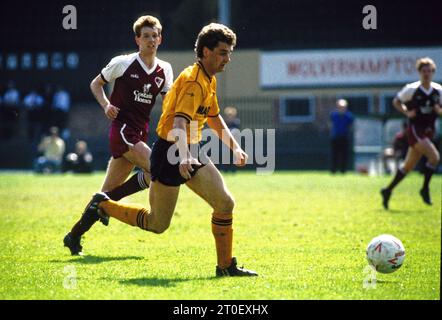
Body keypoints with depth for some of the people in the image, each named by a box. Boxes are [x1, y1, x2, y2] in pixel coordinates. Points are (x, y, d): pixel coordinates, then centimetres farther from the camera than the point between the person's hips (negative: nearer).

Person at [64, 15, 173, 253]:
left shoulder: (164, 70, 9)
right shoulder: (123, 63, -4)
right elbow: (96, 84, 7)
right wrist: (106, 105, -9)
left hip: (140, 133, 6)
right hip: (122, 128, -6)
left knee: (109, 191, 6)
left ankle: (75, 235, 15)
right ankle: (107, 202, -8)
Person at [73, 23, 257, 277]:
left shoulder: (209, 80, 12)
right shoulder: (194, 81, -20)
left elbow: (215, 120, 28)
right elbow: (179, 123, -33)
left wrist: (235, 147, 18)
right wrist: (183, 158, -47)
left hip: (191, 152, 9)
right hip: (170, 152, -9)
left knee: (225, 203, -4)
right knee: (157, 224, 1)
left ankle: (226, 266, 3)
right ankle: (104, 204, 19)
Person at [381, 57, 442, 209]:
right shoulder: (411, 89, -7)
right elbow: (396, 101, 6)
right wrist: (407, 112, -9)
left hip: (428, 131, 6)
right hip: (415, 129, -6)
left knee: (408, 165, 11)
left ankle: (388, 190, 23)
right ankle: (425, 189, -7)